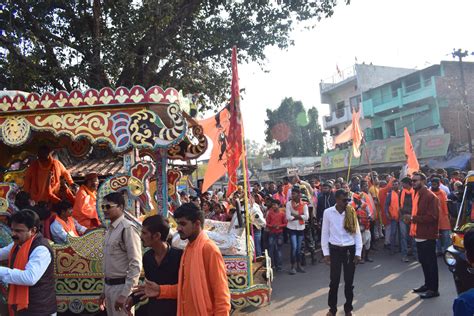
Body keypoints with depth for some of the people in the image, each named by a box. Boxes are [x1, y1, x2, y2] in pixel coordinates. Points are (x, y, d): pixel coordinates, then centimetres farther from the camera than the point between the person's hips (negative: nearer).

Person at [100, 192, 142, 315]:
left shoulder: (127, 228, -17)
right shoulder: (109, 229, 9)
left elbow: (136, 264, -19)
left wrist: (125, 294, -20)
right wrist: (105, 290, 17)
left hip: (121, 286, -8)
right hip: (109, 285, 8)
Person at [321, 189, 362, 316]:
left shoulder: (352, 212, -1)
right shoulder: (328, 212, -5)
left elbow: (357, 232, 1)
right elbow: (325, 233, 0)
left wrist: (358, 252, -3)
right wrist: (326, 253, -2)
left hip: (350, 249, 1)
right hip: (335, 249, -1)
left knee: (349, 281, 9)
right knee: (334, 281, 5)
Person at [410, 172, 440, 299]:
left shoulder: (430, 196, -16)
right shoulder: (417, 194, 11)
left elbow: (432, 217, -21)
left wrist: (414, 218, -18)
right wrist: (413, 219, 4)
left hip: (428, 236, -9)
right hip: (419, 235, 9)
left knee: (430, 262, 1)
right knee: (423, 261, 18)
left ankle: (433, 289, 11)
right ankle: (427, 284, 31)